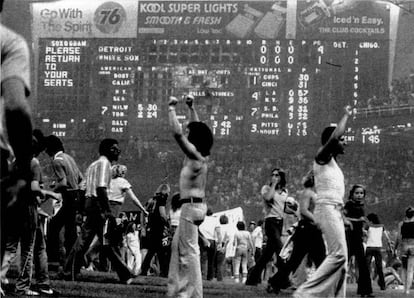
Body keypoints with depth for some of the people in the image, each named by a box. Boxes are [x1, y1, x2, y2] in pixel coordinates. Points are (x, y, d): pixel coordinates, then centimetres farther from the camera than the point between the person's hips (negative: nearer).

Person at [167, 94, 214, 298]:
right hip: (195, 206, 10)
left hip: (191, 206, -10)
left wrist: (172, 109, -10)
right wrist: (191, 108, 25)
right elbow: (197, 129, 25)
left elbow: (177, 133, -20)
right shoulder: (202, 156, 11)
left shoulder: (194, 155, -13)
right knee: (178, 245, 17)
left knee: (189, 251, -8)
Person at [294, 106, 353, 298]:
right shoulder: (322, 157, -3)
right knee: (338, 254, -19)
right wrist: (346, 115, -7)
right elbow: (334, 136, -20)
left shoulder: (333, 163, 25)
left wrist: (342, 217, 21)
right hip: (326, 209, -10)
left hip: (334, 211, 10)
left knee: (340, 258, 4)